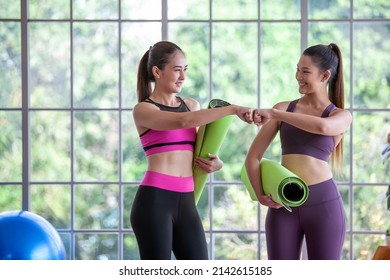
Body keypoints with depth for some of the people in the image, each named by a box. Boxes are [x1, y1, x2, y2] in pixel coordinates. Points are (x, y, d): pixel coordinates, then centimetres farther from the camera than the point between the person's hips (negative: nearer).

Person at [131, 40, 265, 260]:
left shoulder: (192, 105, 17)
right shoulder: (143, 110, -2)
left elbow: (204, 152, 24)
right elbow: (183, 121, -21)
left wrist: (216, 164, 0)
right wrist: (232, 109, -24)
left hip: (186, 203, 6)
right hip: (154, 200, -6)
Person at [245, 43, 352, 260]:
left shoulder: (342, 116, 5)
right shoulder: (283, 109, 10)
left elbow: (322, 126, -21)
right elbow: (253, 156, 8)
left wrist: (274, 114, -17)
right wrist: (260, 195, -4)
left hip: (323, 202, -2)